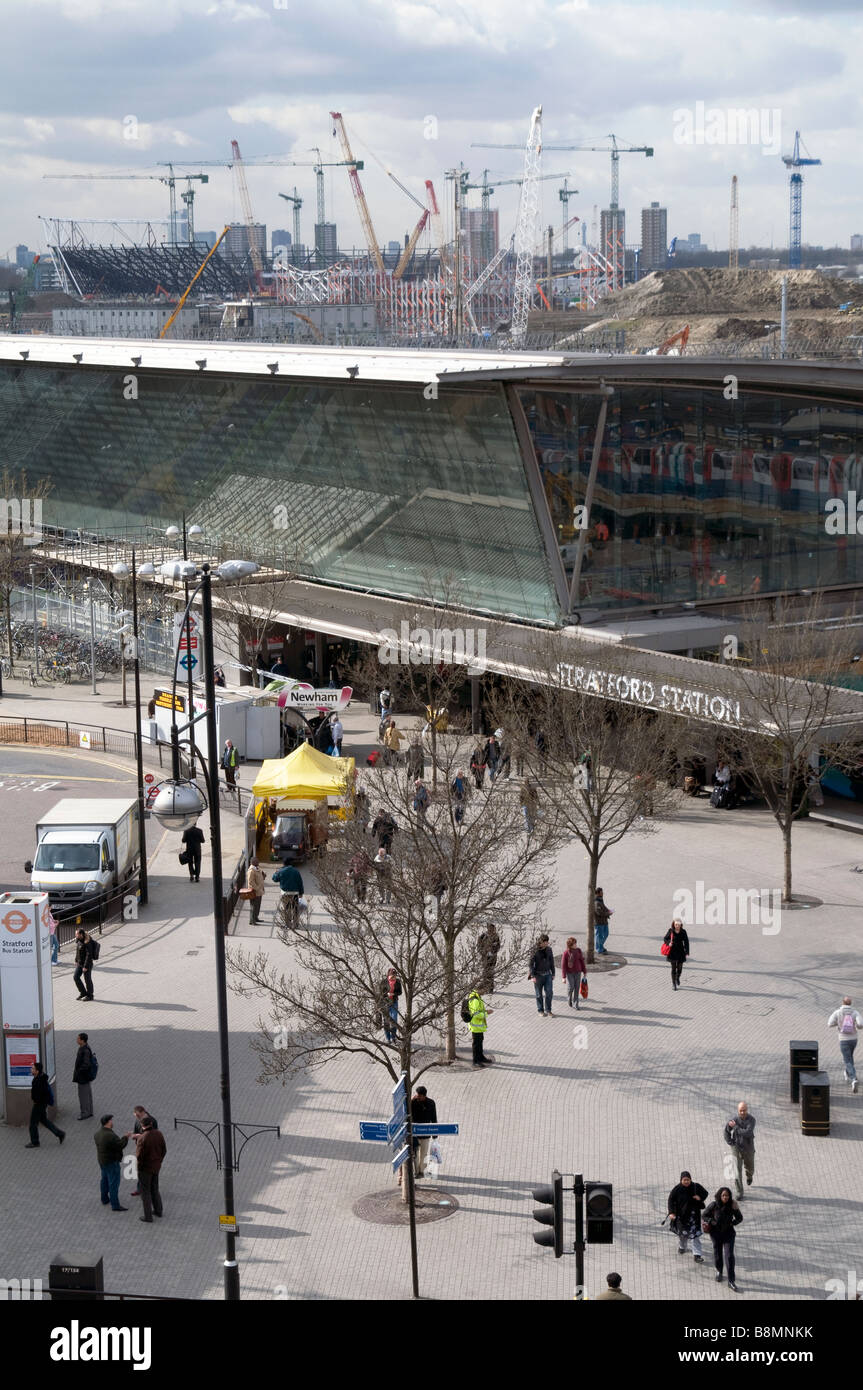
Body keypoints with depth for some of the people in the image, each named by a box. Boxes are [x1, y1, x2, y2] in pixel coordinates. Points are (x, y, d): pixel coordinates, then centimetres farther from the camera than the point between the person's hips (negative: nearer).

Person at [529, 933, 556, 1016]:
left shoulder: (549, 950, 2)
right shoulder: (535, 950, -10)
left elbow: (552, 962, 12)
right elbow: (531, 963, -9)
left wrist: (553, 974, 11)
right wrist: (532, 976, -14)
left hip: (547, 974, 3)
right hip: (538, 975, -3)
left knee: (549, 993, -4)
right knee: (539, 994, 5)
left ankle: (548, 1010, 7)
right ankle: (541, 1011, 16)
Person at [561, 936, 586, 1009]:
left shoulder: (578, 951, -2)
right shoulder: (566, 953, -14)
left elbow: (582, 962, 8)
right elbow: (563, 965, -11)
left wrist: (585, 972, 11)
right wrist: (563, 977, -12)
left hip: (578, 972, 3)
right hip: (569, 973, -3)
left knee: (577, 987, 4)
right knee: (571, 987, -5)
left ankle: (576, 1003, 14)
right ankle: (569, 1000, 24)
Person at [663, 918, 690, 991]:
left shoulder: (683, 932, -6)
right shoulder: (671, 931, -8)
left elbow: (686, 942, -1)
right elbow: (665, 938, 3)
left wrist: (687, 952, -6)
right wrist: (668, 943, -18)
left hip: (680, 951, 1)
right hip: (672, 951, -1)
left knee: (680, 967, 8)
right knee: (673, 968, -2)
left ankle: (677, 978, 39)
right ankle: (673, 983, 8)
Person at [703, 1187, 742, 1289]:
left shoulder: (732, 1205, -10)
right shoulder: (714, 1205, -12)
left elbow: (739, 1218, 3)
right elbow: (705, 1215, 0)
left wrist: (732, 1223, -14)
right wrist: (712, 1222, -14)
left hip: (728, 1233, 0)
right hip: (716, 1233, 0)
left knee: (729, 1256, -11)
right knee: (717, 1254, 13)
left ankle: (731, 1281, -8)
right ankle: (719, 1272, 43)